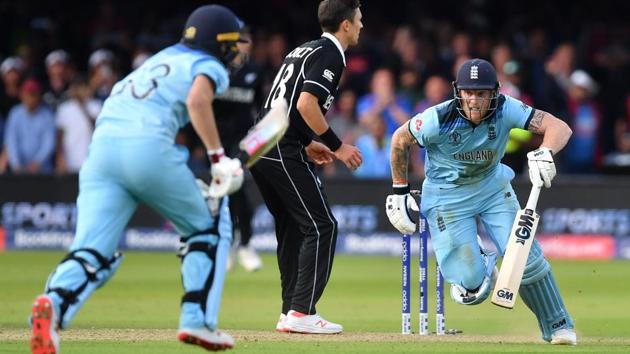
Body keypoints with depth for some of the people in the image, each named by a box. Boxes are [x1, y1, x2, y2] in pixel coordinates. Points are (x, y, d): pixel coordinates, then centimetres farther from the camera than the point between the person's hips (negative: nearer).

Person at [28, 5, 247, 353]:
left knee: (93, 252, -5)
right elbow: (197, 100, -10)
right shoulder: (208, 66, 13)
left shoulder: (157, 61, 34)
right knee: (210, 226, 18)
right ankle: (198, 321, 9)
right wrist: (218, 158, -10)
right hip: (148, 146, -5)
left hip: (101, 144, 5)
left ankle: (54, 302, -35)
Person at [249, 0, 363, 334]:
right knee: (321, 225, -7)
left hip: (258, 145, 10)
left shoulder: (304, 50, 22)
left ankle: (290, 312, 16)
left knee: (292, 228, 16)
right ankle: (302, 313, -12)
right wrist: (337, 146, -13)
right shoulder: (330, 55, -7)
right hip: (282, 151, -10)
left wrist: (307, 143, 26)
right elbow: (306, 104, -19)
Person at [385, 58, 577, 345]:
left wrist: (545, 154, -48)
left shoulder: (506, 110, -22)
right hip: (447, 197, -2)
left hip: (493, 188, 2)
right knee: (470, 280, -13)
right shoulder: (439, 119, -26)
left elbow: (560, 127, -27)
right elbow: (399, 140, -8)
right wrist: (399, 192, -2)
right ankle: (479, 266, 27)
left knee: (525, 256, -11)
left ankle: (557, 327, 8)